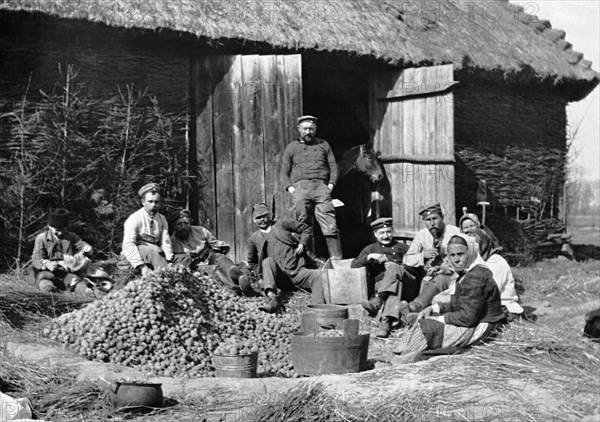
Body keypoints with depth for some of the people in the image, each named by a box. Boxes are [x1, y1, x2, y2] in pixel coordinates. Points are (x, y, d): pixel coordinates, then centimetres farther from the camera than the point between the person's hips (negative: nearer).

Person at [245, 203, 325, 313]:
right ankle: (271, 297, -51)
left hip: (298, 271, 1)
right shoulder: (254, 238, 16)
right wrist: (265, 272, 12)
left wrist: (302, 244, 6)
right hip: (278, 277, -1)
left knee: (319, 275, -28)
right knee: (267, 261, -32)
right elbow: (251, 263, 29)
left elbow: (306, 229, 23)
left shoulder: (282, 224, 15)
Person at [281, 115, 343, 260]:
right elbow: (284, 172, 17)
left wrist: (330, 185, 2)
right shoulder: (291, 147, 20)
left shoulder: (323, 144, 21)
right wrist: (290, 188, 0)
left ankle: (336, 258, -19)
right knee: (302, 224, -10)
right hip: (300, 186, 1)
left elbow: (333, 166, 17)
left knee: (329, 223, -14)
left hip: (321, 185, -1)